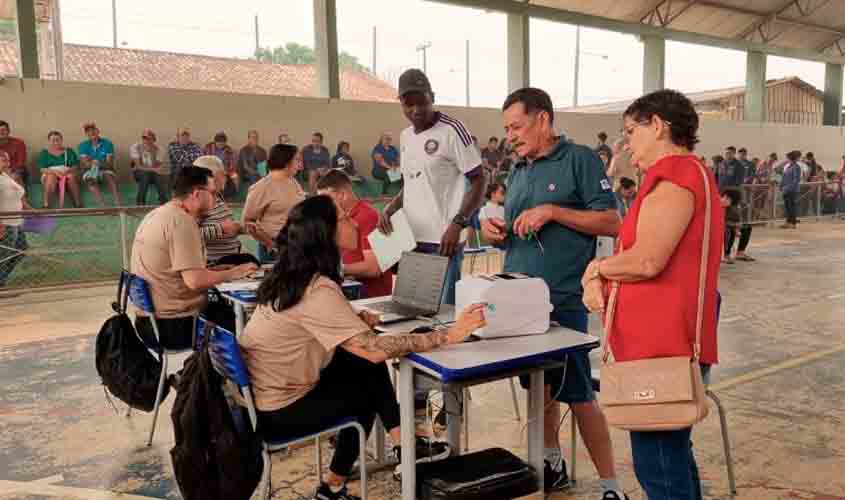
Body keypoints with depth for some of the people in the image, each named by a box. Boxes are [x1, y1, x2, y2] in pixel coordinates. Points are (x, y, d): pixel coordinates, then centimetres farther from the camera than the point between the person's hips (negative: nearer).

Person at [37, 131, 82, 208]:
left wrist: (69, 170, -18)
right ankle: (46, 205, -41)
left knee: (71, 176, -35)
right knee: (51, 177, -36)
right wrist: (55, 171, -19)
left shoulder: (69, 151, 13)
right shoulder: (44, 153, 10)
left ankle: (78, 205, -42)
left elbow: (75, 166, 5)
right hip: (51, 174, 0)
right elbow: (42, 169, 0)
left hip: (67, 174, 0)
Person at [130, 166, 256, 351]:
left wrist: (215, 271, 10)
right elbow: (195, 281, -25)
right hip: (174, 325, -9)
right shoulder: (182, 221, -19)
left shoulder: (157, 215, 11)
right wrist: (233, 273, -10)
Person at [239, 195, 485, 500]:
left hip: (268, 389, 8)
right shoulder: (317, 290, -29)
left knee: (365, 366, 3)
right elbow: (375, 349, -34)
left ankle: (402, 446, 8)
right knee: (366, 391, 10)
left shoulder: (294, 274, 0)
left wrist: (356, 319, -5)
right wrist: (448, 335, -29)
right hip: (279, 411, -8)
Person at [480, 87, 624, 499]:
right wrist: (497, 233, -2)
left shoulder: (579, 159, -6)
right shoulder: (517, 173, 15)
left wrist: (553, 211, -19)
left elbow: (611, 223, -11)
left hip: (562, 300, -7)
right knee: (539, 386, 17)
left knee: (577, 394, -1)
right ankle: (553, 465, 34)